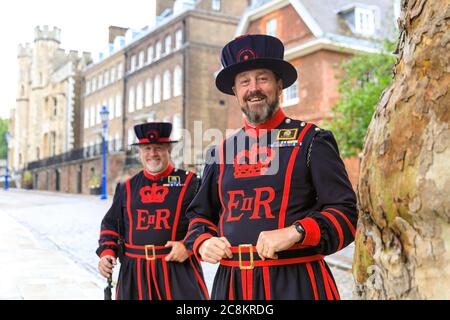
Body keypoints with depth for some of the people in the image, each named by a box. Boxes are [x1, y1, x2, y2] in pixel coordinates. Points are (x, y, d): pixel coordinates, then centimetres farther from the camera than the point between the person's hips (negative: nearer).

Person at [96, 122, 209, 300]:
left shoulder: (189, 183, 1)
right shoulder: (127, 187, 12)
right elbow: (111, 224, 17)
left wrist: (188, 246, -14)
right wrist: (107, 252, 1)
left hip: (178, 270, -3)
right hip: (134, 272, 3)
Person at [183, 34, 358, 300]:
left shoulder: (311, 141, -2)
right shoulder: (221, 151, 10)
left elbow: (346, 213, -7)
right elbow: (200, 215, 17)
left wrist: (294, 233, -21)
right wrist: (203, 243, -3)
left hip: (296, 281, -3)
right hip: (231, 283, 4)